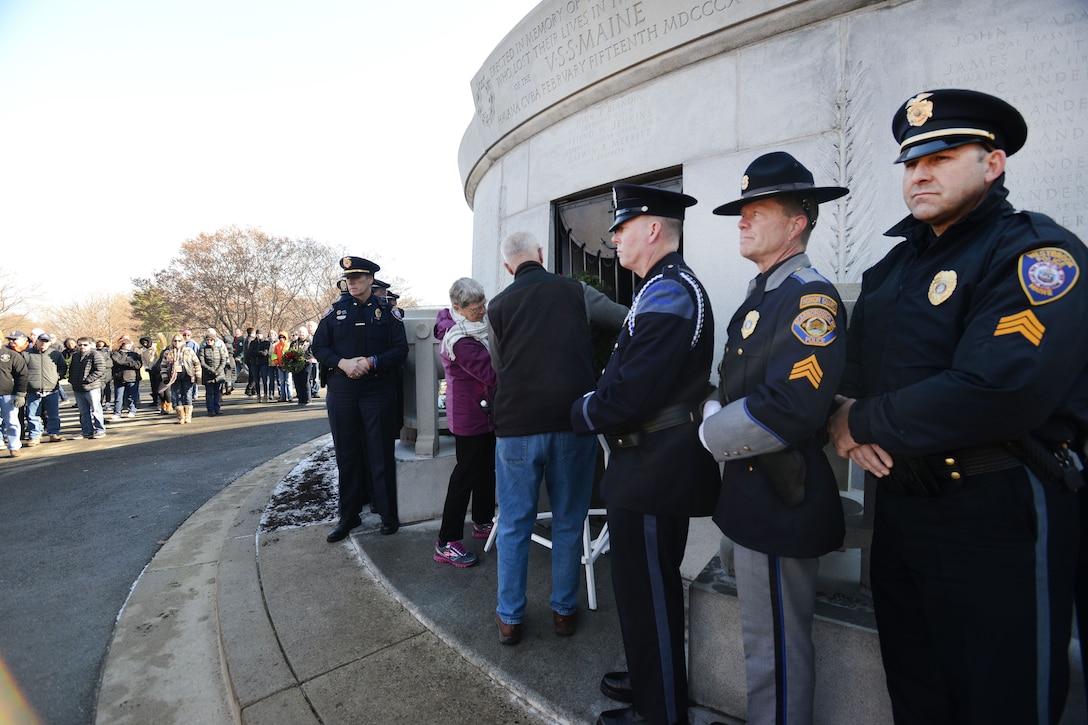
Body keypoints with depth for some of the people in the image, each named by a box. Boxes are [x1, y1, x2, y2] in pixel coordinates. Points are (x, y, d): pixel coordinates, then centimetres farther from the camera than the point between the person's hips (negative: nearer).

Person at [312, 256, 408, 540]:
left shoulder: (387, 311, 3)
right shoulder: (335, 311, 9)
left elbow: (401, 349, -3)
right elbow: (319, 347, 5)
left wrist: (371, 362, -17)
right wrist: (342, 363, -13)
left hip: (379, 392, -2)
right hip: (342, 394, 3)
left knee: (381, 454, 4)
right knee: (346, 455, 10)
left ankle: (389, 515, 17)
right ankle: (348, 515, 23)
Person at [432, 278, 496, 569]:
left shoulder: (479, 323, 4)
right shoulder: (460, 339, -26)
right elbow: (491, 373, -27)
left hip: (485, 410, 10)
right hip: (469, 414, -10)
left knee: (487, 467, 19)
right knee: (466, 474, -4)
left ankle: (482, 522, 36)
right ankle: (446, 543, 6)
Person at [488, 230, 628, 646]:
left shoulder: (498, 307, 7)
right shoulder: (576, 292, 3)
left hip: (517, 427, 1)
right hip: (573, 424, 0)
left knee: (513, 525, 13)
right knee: (568, 522, 15)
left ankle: (510, 618, 24)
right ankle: (564, 610, 29)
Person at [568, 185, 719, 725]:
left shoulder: (666, 294, -20)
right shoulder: (673, 287, 14)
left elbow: (625, 399, -26)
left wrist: (580, 413, -9)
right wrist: (594, 404, 4)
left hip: (652, 475, -10)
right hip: (658, 469, 10)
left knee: (649, 596, 7)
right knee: (646, 588, 24)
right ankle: (651, 679, 45)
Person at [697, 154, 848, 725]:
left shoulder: (811, 297, -16)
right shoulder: (759, 296, 14)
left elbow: (789, 408, -27)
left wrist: (708, 436, -14)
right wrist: (713, 411, 1)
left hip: (781, 501, -10)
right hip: (750, 492, 10)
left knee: (776, 647, 7)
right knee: (763, 634, 24)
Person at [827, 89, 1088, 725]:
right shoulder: (895, 266, 10)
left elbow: (998, 391, -27)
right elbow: (851, 369, 12)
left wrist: (862, 423, -16)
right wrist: (853, 426, -9)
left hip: (998, 515, -6)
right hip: (899, 504, 7)